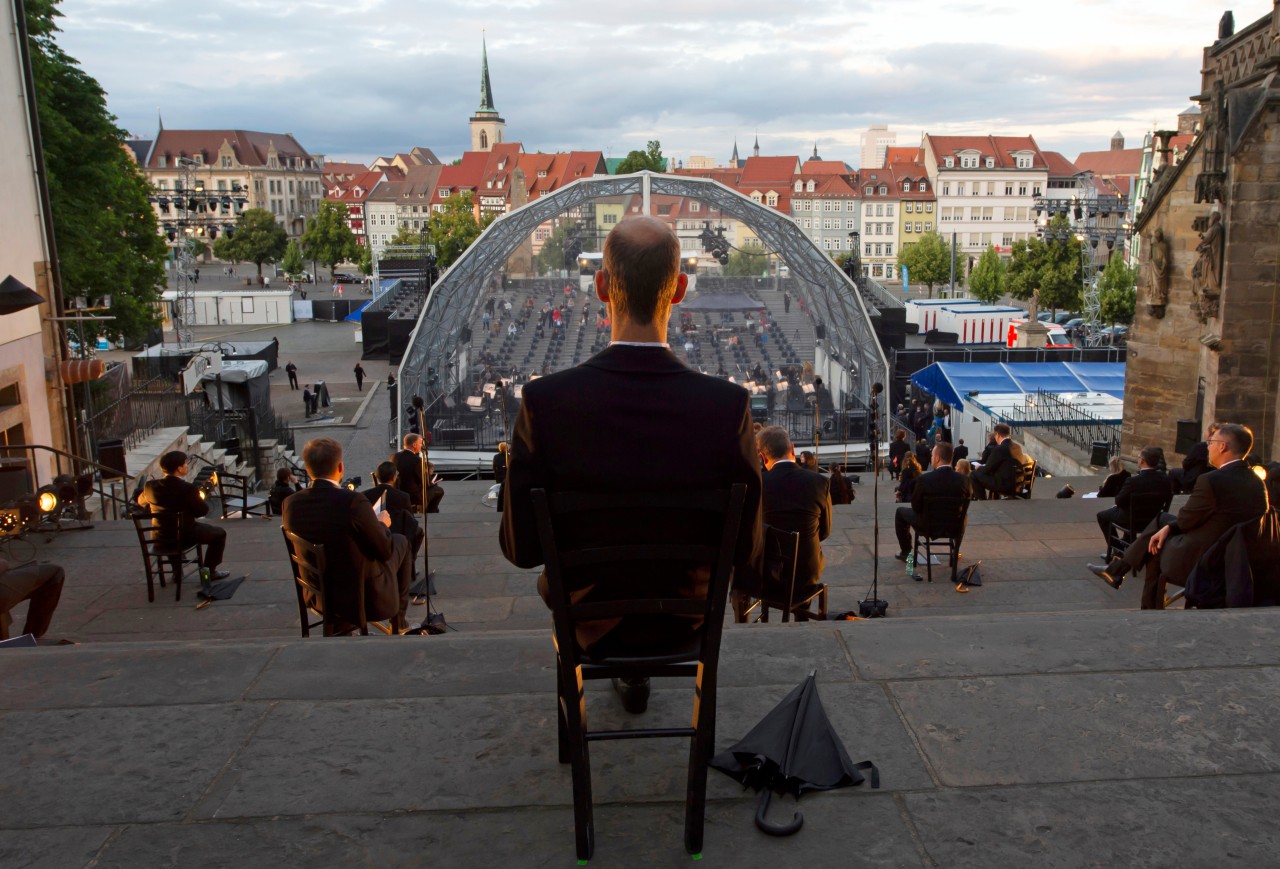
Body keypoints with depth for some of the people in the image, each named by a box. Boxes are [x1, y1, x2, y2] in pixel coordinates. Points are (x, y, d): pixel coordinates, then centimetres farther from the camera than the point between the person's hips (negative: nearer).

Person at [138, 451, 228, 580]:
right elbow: (202, 511, -14)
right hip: (184, 536, -6)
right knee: (219, 533, 13)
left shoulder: (150, 486, -7)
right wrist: (201, 498, 5)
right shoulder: (188, 489, -23)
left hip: (159, 538, 6)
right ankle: (209, 570, 14)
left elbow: (141, 502, 13)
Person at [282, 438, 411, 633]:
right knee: (400, 541, 20)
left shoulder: (291, 503, -11)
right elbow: (384, 551, -17)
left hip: (318, 594, 6)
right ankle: (398, 620, 33)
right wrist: (383, 525, 3)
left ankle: (340, 621, 30)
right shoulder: (353, 502, -29)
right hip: (365, 598, -6)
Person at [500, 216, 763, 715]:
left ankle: (629, 673, 52)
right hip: (682, 621, 1)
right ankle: (634, 675, 55)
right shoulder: (729, 406, -27)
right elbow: (748, 540, -12)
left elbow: (521, 547, -17)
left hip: (587, 620, 0)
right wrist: (744, 587, 13)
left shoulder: (545, 402, -28)